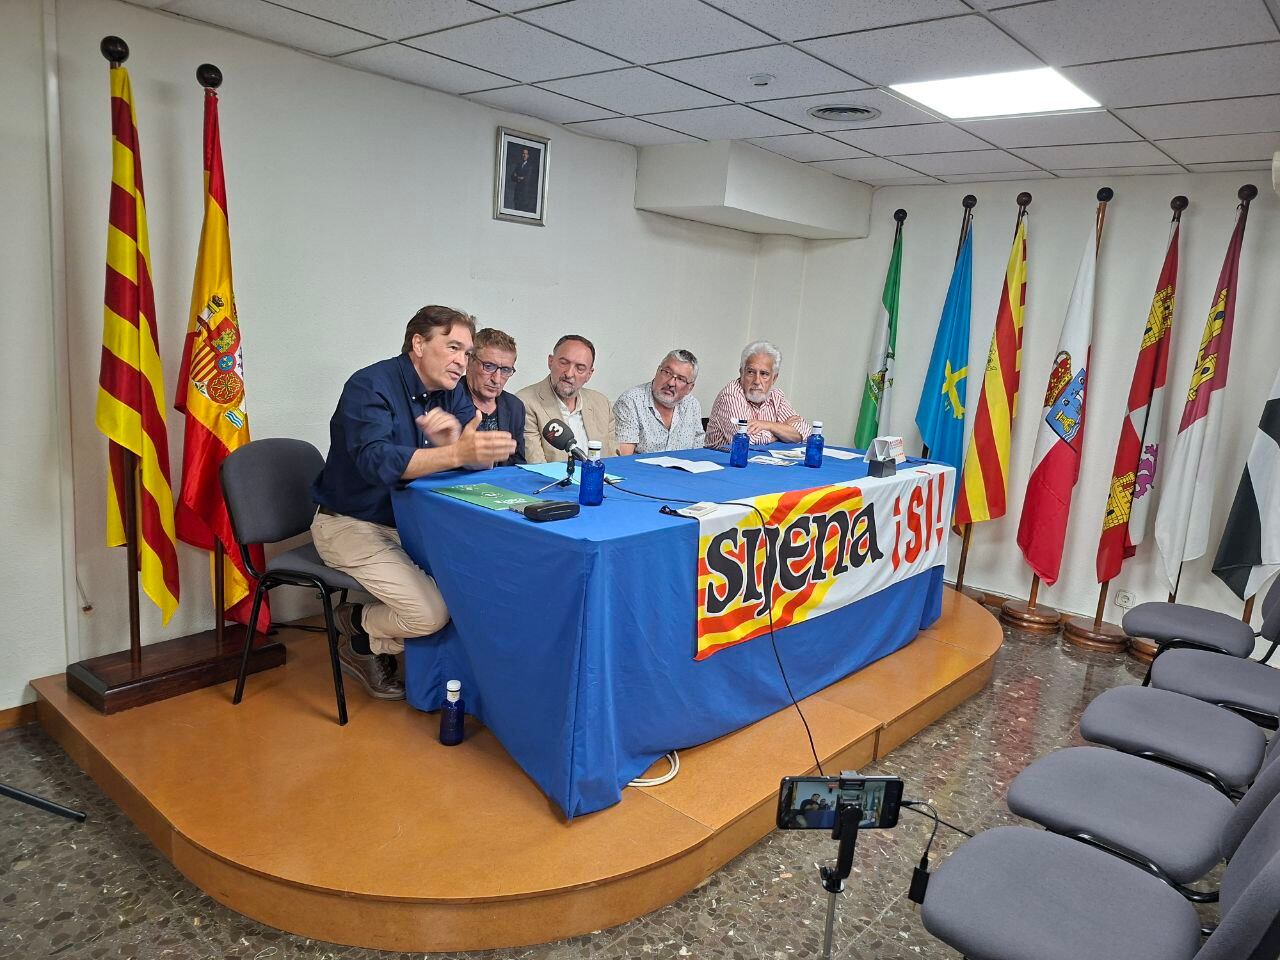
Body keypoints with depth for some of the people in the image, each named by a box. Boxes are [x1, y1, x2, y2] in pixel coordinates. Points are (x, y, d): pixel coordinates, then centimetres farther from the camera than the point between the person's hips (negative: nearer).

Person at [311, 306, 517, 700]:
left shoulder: (451, 394, 2)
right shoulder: (371, 386, -19)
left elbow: (482, 458, -10)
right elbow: (376, 461, -36)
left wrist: (453, 441, -34)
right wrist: (459, 454, -48)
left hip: (409, 520, 8)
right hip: (350, 524, -8)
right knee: (431, 611, -22)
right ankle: (360, 636, 11)